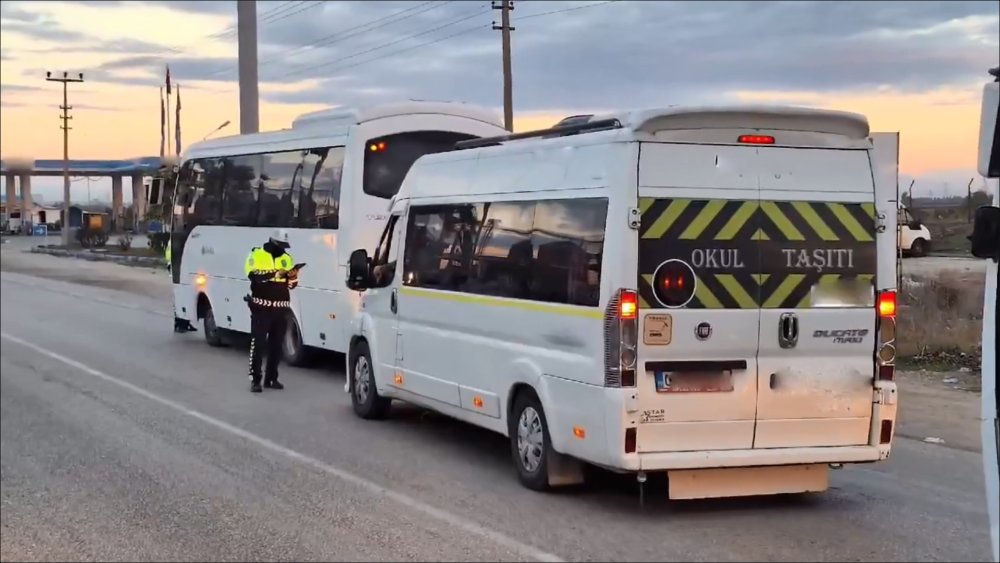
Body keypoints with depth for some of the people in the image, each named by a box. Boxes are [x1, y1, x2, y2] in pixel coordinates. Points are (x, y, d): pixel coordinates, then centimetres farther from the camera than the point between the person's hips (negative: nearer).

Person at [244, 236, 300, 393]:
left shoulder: (286, 257, 12)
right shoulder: (257, 254, -2)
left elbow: (291, 285, 13)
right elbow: (253, 275, -19)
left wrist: (293, 277, -10)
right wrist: (274, 274, -29)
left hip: (281, 308, 5)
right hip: (262, 307, -5)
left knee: (276, 345, 8)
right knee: (258, 343, -5)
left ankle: (271, 378, 15)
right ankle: (255, 380, -3)